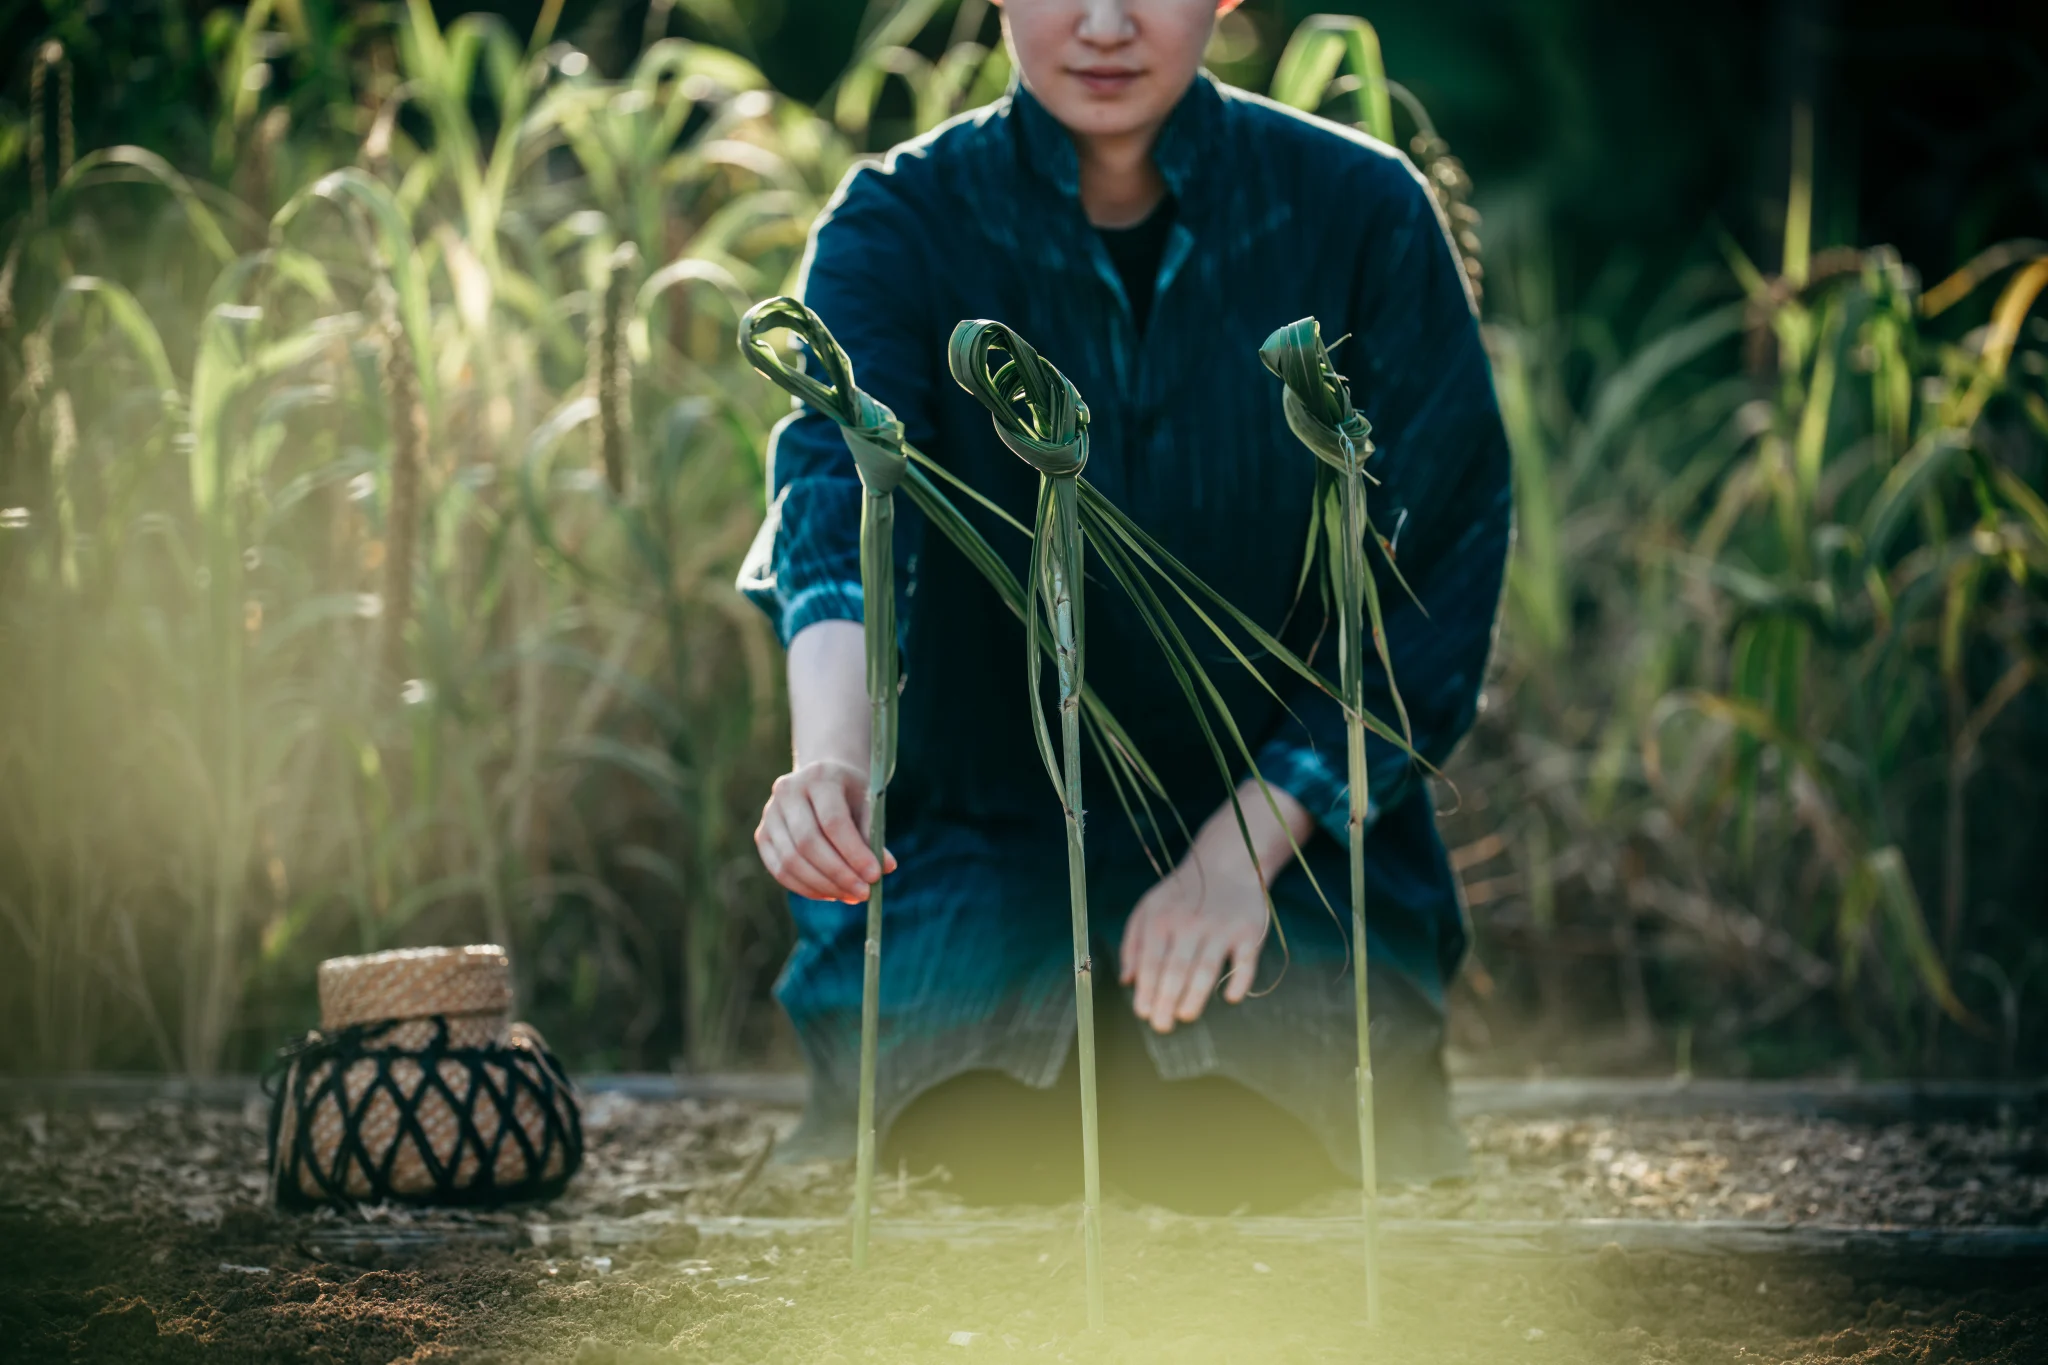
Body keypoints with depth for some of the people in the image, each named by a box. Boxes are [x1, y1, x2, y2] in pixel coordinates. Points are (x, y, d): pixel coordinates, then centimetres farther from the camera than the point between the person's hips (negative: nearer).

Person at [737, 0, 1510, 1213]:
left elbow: (1436, 568, -7)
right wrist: (831, 752, -47)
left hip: (1293, 828, 0)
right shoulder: (903, 225, -6)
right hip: (987, 826, 0)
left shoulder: (1362, 214, -5)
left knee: (1229, 1153, -28)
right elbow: (840, 484, -25)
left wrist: (1253, 839, -20)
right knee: (1000, 1141, -29)